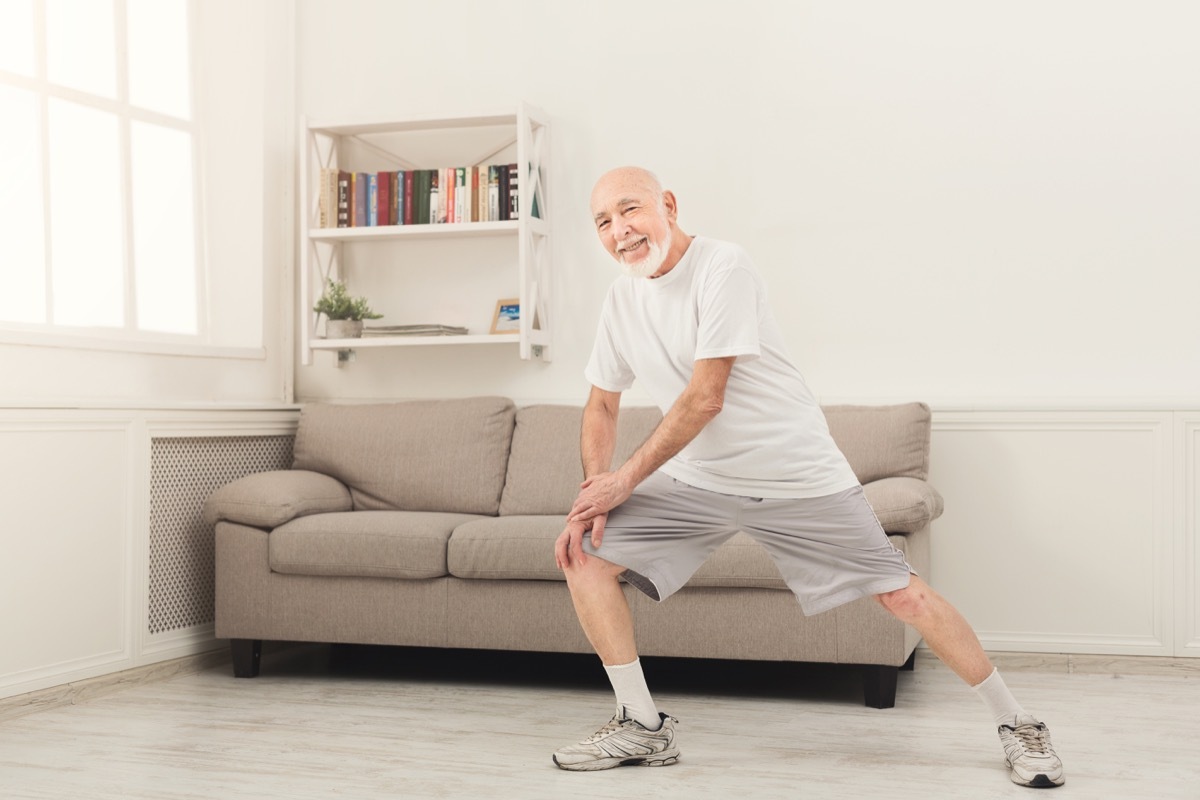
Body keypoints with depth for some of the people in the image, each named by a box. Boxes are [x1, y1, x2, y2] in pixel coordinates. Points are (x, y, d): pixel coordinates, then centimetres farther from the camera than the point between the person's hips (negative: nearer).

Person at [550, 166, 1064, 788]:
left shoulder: (722, 267, -19)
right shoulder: (622, 298, 2)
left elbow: (704, 398, -23)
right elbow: (601, 406, 10)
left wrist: (625, 478, -17)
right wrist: (594, 491, -6)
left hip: (797, 474, -6)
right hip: (697, 480, 6)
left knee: (902, 595, -5)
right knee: (585, 555, -8)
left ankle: (1014, 722, 15)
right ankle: (643, 728, 3)